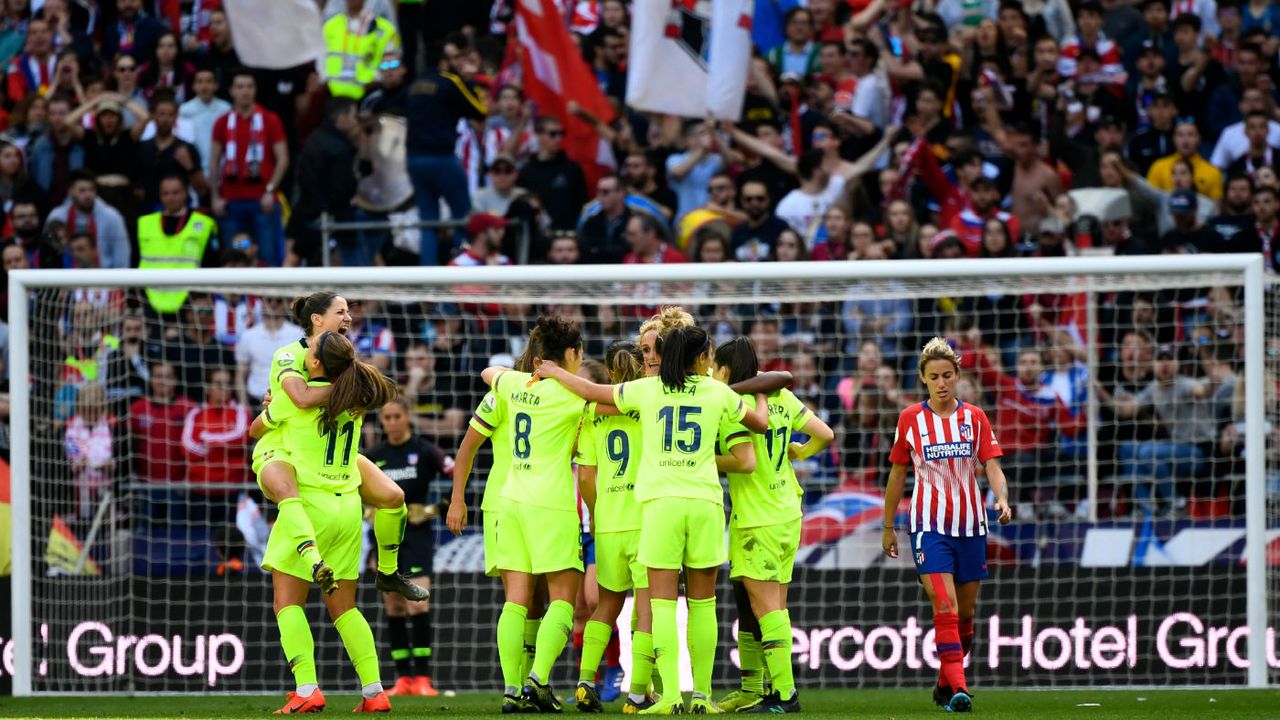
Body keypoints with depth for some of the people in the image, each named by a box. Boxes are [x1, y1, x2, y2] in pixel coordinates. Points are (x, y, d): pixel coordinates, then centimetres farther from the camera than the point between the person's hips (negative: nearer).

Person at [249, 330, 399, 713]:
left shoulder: (294, 397, -8)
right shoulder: (353, 401, 6)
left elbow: (256, 430, 9)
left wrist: (267, 412, 34)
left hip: (308, 503, -6)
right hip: (348, 508, 6)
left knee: (287, 601, -2)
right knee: (343, 607, 12)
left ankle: (307, 690, -15)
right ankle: (374, 692, 6)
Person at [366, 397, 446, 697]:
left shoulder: (424, 451, -3)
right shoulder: (374, 456, 9)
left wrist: (438, 508, -9)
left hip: (416, 535, -5)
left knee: (418, 605, -15)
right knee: (394, 610, 3)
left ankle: (422, 678, -14)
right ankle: (403, 678, 6)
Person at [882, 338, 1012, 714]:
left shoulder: (974, 418, 3)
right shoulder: (910, 419, 0)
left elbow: (992, 467, -2)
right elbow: (897, 475, 7)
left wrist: (1002, 500, -23)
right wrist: (888, 527, 10)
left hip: (970, 525, 3)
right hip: (929, 525, -3)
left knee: (964, 613, 9)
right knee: (945, 608, -17)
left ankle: (945, 684, 27)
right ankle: (958, 689, -22)